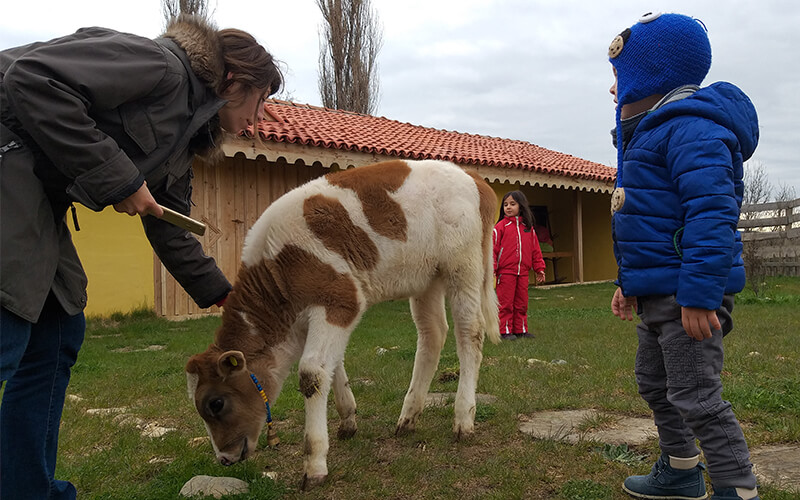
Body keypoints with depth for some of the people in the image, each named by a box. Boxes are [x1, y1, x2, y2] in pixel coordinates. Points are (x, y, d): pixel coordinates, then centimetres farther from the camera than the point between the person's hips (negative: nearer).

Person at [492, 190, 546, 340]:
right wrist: (491, 269, -11)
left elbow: (535, 249, 15)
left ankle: (520, 329, 20)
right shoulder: (500, 226, -3)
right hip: (505, 272, -4)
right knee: (506, 303, 0)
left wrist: (539, 268, 13)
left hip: (523, 272, 4)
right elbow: (493, 248, -5)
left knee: (521, 303, 10)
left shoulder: (528, 227, 11)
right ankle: (506, 331, 7)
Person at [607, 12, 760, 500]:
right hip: (658, 295, 11)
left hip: (689, 295, -11)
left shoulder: (691, 128, -17)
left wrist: (700, 296, -30)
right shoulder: (649, 135, 17)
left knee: (697, 399, -6)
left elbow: (711, 215, -27)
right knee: (655, 385, 21)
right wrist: (629, 282, 22)